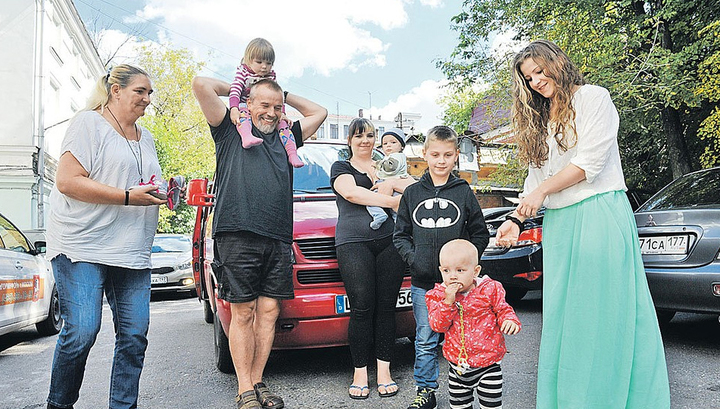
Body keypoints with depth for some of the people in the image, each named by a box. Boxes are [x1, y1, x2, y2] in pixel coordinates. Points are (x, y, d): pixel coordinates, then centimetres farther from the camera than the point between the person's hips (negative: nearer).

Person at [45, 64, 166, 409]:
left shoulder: (145, 138, 21)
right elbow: (67, 181, -13)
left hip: (132, 252, 7)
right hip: (83, 247, -6)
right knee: (81, 332, -9)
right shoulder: (89, 123, -2)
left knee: (134, 335, 1)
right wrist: (128, 197, -18)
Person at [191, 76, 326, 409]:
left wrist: (283, 95, 30)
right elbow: (201, 84, 4)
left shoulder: (285, 139, 24)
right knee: (243, 313, -1)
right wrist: (235, 88, 20)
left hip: (278, 240, 4)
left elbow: (319, 112, 34)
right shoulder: (230, 131, 12)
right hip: (238, 235, -4)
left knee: (268, 312, 4)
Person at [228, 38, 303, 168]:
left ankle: (292, 153, -21)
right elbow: (235, 90, -12)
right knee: (243, 112, -37)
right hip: (245, 105, -4)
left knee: (282, 122, -16)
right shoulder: (243, 71, 0)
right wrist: (234, 109, -28)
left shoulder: (271, 75, 12)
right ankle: (247, 136, -64)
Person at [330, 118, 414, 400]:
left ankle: (384, 371, 10)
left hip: (389, 241, 3)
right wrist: (390, 200, -12)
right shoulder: (341, 168, 14)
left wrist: (390, 182, -5)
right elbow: (351, 192, -8)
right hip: (353, 242, -3)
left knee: (387, 306, 1)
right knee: (362, 308, -6)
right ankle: (360, 372, 6)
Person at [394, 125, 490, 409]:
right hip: (422, 282, 1)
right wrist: (412, 257, -7)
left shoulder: (464, 192, 3)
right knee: (425, 341, 8)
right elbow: (400, 234, 9)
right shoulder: (412, 193, 6)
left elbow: (480, 234, 5)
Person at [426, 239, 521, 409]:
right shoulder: (438, 295, -5)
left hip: (487, 364, -2)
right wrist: (448, 301, -26)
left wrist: (510, 320, -21)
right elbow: (438, 325, -13)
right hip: (457, 366, 2)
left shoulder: (489, 290, -9)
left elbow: (503, 310, 2)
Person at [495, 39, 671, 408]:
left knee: (603, 312, -6)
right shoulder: (538, 120, 21)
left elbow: (589, 162, -9)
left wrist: (542, 191, -5)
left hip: (599, 214, -6)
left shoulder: (592, 97, 1)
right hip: (558, 224, 6)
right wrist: (516, 218, 3)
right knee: (562, 317, 5)